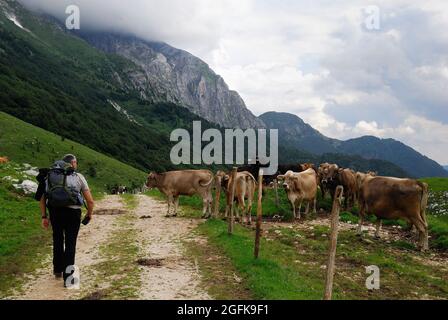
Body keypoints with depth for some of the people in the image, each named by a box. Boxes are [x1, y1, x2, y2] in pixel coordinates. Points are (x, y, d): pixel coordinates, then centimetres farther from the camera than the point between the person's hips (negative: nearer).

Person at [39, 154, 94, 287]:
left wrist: (44, 217, 12)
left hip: (55, 211, 3)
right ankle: (67, 277, 2)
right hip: (73, 212, -3)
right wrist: (89, 214, 15)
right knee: (70, 244, 6)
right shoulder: (79, 177, 3)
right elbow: (90, 201, -1)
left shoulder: (51, 175, 11)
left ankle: (58, 270, 37)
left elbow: (42, 198, 8)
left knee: (57, 241, 22)